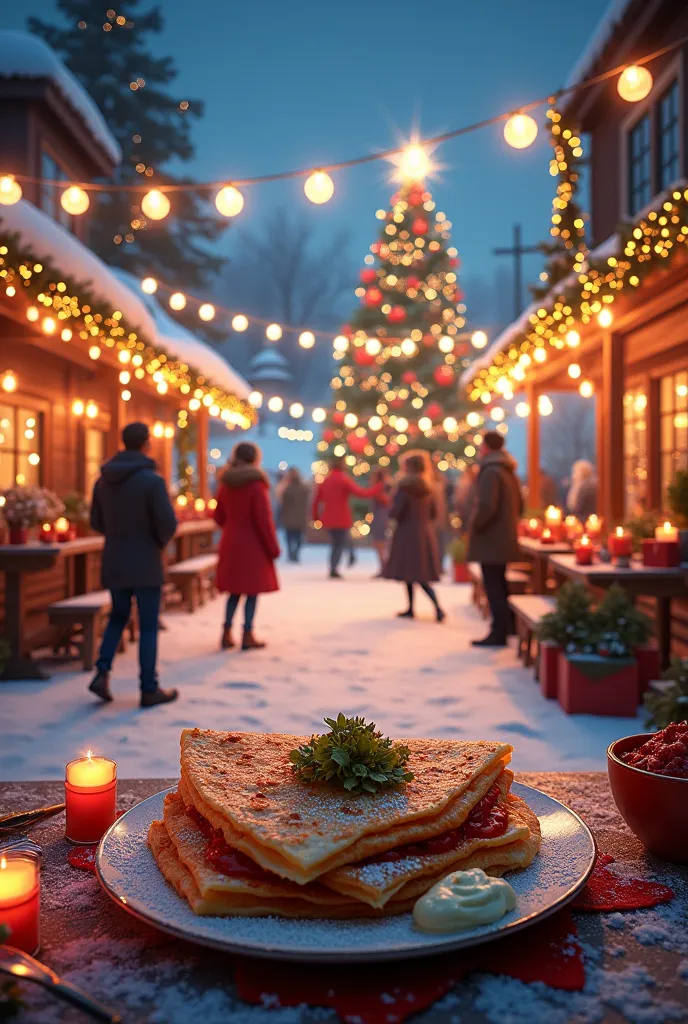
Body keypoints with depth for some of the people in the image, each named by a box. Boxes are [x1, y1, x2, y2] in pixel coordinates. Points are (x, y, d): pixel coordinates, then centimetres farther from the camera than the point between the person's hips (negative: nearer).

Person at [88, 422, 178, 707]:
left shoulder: (103, 479, 4)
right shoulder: (152, 480, -16)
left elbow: (97, 522, 11)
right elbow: (168, 523, -18)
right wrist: (161, 540, 4)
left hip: (114, 563, 6)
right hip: (145, 564, -5)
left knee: (118, 616, 23)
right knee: (148, 627, 5)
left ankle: (102, 673, 8)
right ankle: (150, 689, 12)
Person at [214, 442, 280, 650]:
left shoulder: (225, 484, 5)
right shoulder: (256, 485, -15)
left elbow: (219, 517, 13)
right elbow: (264, 520, -16)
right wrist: (273, 547, -8)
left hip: (230, 545, 6)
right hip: (253, 546, -6)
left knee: (234, 590, 15)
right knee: (252, 591, 3)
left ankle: (227, 634, 14)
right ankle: (248, 636, 6)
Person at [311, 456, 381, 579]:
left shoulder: (325, 480, 7)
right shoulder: (344, 479, -10)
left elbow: (316, 500, 9)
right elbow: (360, 492, -19)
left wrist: (315, 516, 19)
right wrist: (377, 488, -10)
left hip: (328, 519, 5)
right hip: (342, 519, -5)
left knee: (336, 543, 20)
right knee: (341, 544, 3)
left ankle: (333, 569, 17)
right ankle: (333, 569, -9)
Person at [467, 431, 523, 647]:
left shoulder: (490, 472, -16)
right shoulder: (508, 472, 15)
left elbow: (486, 506, -26)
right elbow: (518, 506, 22)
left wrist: (474, 526, -12)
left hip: (491, 540, -10)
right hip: (505, 538, 10)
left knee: (493, 587, -5)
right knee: (499, 585, 16)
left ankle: (498, 634, -2)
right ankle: (502, 630, 23)